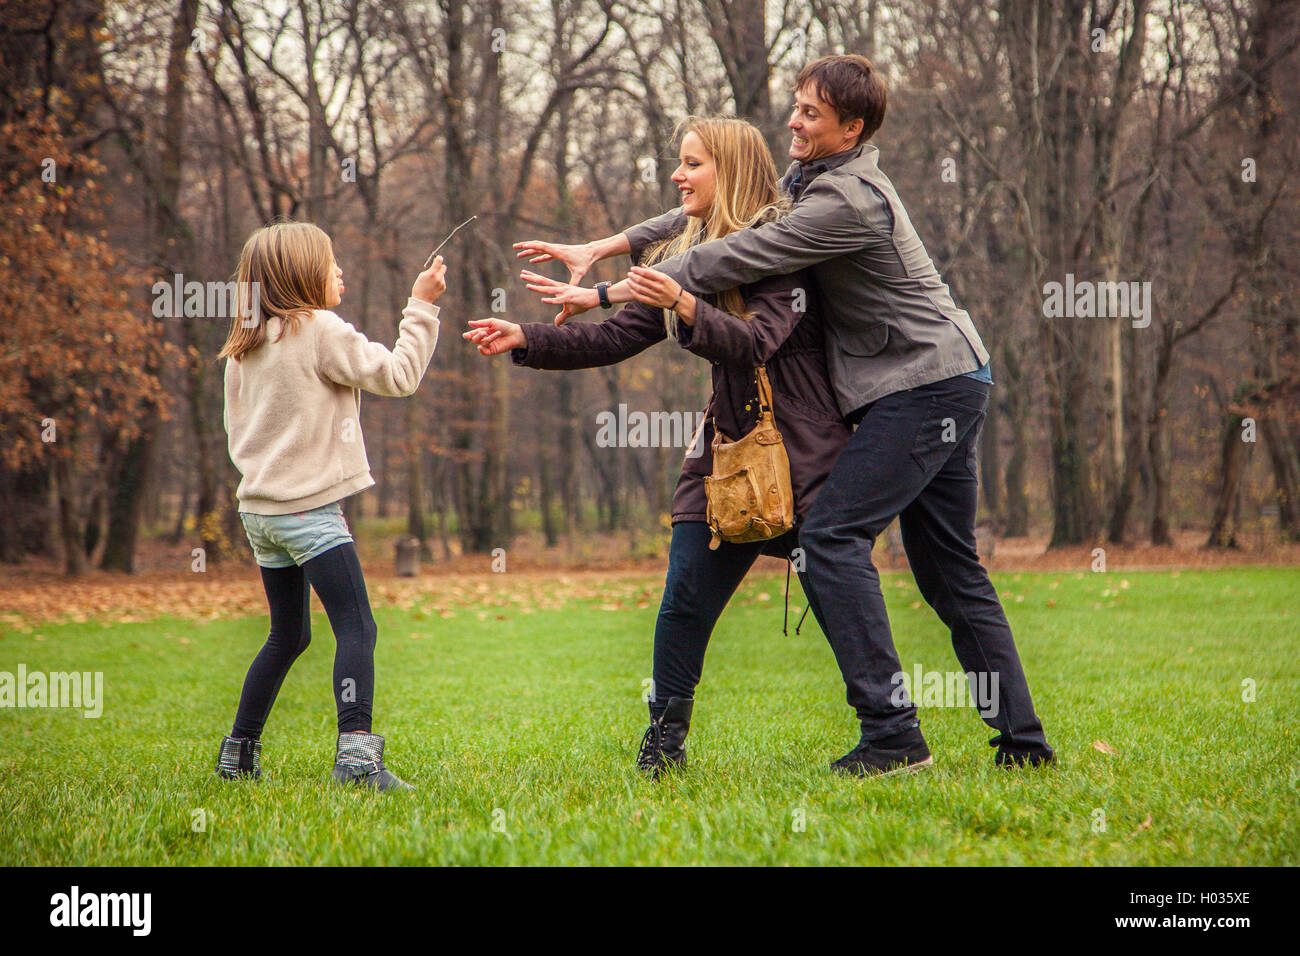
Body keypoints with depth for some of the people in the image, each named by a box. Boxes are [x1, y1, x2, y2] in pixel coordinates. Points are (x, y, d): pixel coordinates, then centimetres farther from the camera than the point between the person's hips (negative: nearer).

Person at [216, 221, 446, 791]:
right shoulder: (322, 331, -10)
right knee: (356, 630, -12)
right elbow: (397, 375, -8)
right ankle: (356, 752, -26)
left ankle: (239, 751, 22)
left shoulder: (243, 348, 12)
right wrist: (421, 307, 0)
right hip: (309, 508, -8)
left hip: (258, 507, 8)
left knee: (287, 636, 20)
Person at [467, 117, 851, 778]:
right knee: (685, 602, -1)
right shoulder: (684, 256, 10)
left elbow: (754, 343, -25)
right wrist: (525, 339, -4)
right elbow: (614, 338, 6)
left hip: (805, 451, -6)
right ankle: (664, 743, 10)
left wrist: (685, 306, -41)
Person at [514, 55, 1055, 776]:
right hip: (948, 386, 10)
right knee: (948, 568, 11)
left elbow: (733, 260, -19)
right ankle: (1023, 741, 13)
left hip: (927, 386, -10)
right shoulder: (812, 179, 13)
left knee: (831, 535, -15)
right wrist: (599, 249, 11)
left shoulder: (848, 200, -18)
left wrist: (605, 296, -14)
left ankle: (891, 732, -18)